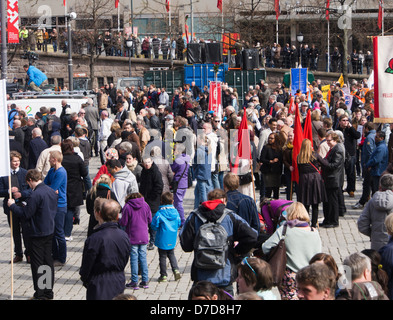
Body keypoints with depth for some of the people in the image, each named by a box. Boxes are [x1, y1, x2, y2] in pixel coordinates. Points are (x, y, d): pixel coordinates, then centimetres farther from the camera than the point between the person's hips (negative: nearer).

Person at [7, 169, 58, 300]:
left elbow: (25, 214, -19)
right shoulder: (52, 191, 4)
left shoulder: (36, 194, -22)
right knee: (48, 261, 14)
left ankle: (39, 294, 7)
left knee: (37, 264, 2)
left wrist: (12, 205, -5)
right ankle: (49, 292, 20)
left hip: (37, 234, -8)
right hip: (49, 231, 8)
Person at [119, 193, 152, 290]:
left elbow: (123, 223, -10)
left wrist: (119, 221, 11)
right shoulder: (145, 205, 1)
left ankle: (134, 282, 4)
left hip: (133, 237, -4)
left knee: (134, 258, 2)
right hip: (144, 237, 4)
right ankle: (145, 281, 11)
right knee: (143, 257, 10)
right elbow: (150, 220, 7)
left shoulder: (127, 207, -11)